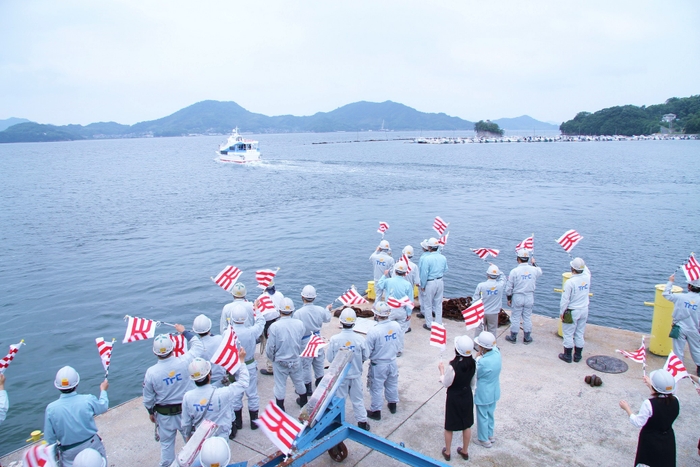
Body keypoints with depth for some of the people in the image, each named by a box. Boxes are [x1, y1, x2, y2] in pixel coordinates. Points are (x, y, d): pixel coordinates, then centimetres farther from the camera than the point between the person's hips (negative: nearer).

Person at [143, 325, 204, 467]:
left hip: (164, 414, 0)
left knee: (166, 443, 19)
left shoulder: (151, 372, -20)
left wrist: (151, 412, 13)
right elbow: (198, 346, -3)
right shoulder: (184, 362, -22)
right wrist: (184, 332, 6)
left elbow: (148, 398, -6)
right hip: (186, 411, 1)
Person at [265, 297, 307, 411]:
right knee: (298, 381, 23)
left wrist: (271, 358, 4)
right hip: (296, 360, 3)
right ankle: (303, 401, 42)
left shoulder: (274, 326, -23)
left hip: (280, 362, -3)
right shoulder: (299, 324, -15)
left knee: (280, 385, 14)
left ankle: (280, 409, 26)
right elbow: (303, 337, 0)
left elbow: (271, 346, -16)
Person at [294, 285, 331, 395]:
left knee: (306, 365, 11)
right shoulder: (320, 310, -12)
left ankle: (308, 389, 23)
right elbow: (327, 319, 10)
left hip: (305, 342, -4)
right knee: (318, 362, 23)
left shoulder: (298, 313, -26)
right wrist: (328, 310, 30)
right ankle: (320, 384, 41)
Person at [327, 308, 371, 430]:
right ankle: (362, 422, 28)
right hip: (356, 374, 1)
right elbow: (366, 356, -7)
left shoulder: (334, 339, -21)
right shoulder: (360, 339, -19)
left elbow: (330, 358, -11)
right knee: (358, 399, 17)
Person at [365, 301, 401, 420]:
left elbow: (367, 352, -18)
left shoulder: (373, 331, -29)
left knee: (376, 388, 14)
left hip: (378, 365, -5)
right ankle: (393, 405, 45)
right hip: (392, 361, 5)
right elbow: (397, 343, 3)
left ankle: (376, 411, 28)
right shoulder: (396, 326, -14)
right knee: (392, 384, 25)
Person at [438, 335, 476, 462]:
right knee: (467, 425, 22)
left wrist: (442, 370, -3)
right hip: (467, 396, 5)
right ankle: (465, 451, 38)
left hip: (453, 398, -5)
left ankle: (447, 452, 33)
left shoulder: (453, 366, -30)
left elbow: (446, 383, -17)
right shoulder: (473, 363, -13)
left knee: (449, 427, 16)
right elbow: (473, 382, 1)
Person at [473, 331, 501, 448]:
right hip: (494, 392, 7)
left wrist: (478, 357, -16)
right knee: (490, 414, 26)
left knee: (482, 416, 15)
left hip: (483, 394, -7)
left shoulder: (483, 362, -35)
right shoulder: (497, 353, -16)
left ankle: (484, 439, 32)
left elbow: (476, 374, -17)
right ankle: (490, 435, 44)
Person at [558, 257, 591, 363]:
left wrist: (561, 312, -8)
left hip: (572, 312, -6)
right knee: (580, 334, 15)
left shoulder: (570, 282, -23)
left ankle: (567, 356, 16)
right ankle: (578, 356, 25)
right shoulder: (587, 278, -8)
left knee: (568, 334, 7)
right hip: (584, 310, 6)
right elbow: (586, 270, 20)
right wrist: (582, 264, 32)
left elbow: (565, 299, -19)